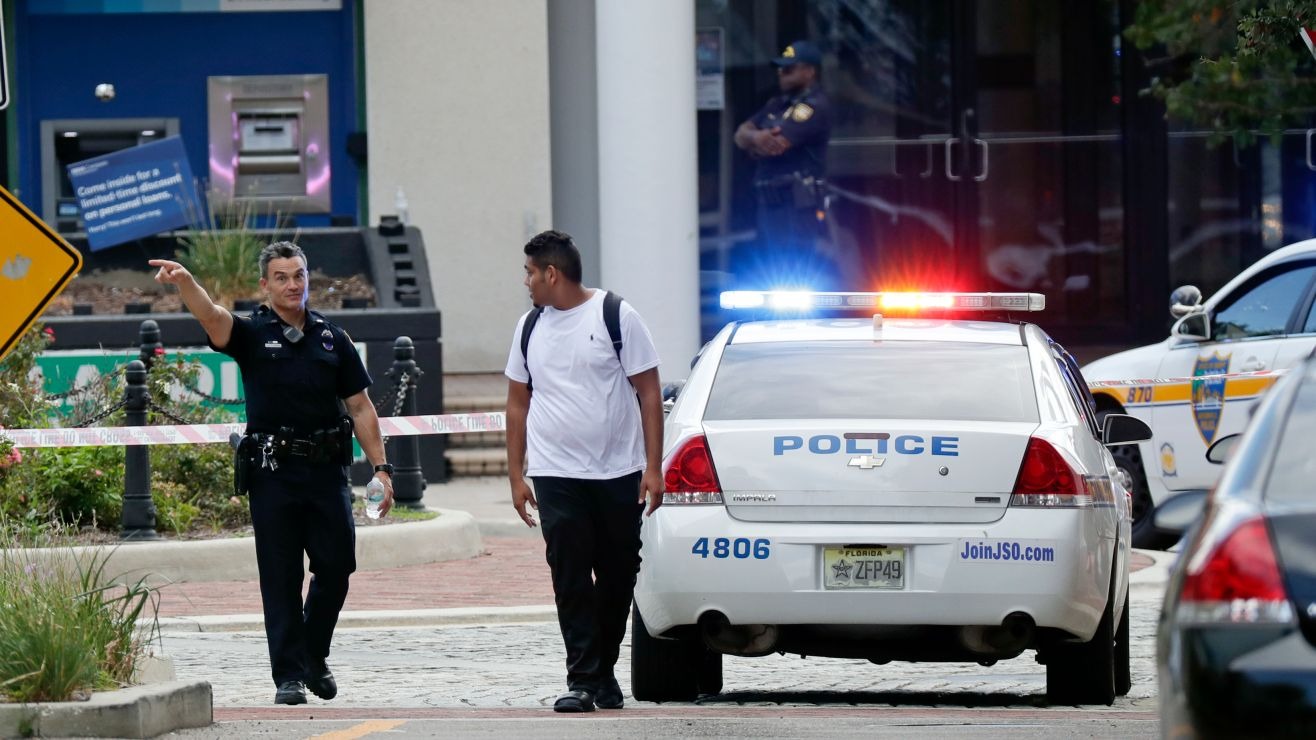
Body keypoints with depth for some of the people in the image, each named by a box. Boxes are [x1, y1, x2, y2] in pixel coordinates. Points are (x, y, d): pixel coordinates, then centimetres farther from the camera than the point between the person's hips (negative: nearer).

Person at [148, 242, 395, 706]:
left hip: (327, 471, 3)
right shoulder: (252, 334, 2)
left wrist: (380, 467, 5)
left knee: (336, 567, 2)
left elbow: (360, 407, 13)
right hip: (273, 473, -3)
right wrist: (186, 283, -40)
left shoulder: (332, 339, 11)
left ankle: (314, 656, 23)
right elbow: (212, 318, -19)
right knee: (280, 577, -2)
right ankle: (288, 674, 1)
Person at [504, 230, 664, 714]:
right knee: (570, 578, -8)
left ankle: (604, 672, 21)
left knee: (618, 577, 5)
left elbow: (649, 393, -2)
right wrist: (515, 475, 10)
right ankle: (582, 680, -9)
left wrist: (653, 467, -8)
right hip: (555, 474, 2)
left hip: (618, 473, -2)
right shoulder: (531, 326, 10)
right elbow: (518, 403, 16)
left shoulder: (616, 316, -2)